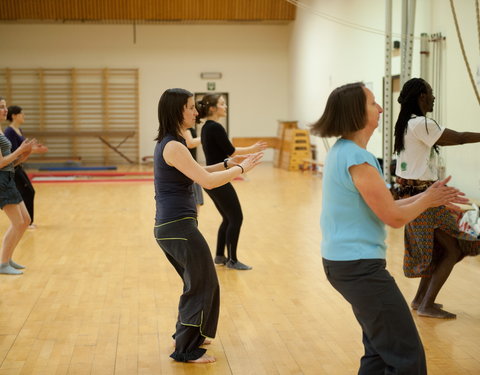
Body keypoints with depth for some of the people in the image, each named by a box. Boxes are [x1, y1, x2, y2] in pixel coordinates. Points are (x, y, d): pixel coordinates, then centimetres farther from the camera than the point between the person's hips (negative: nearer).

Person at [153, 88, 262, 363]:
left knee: (197, 283, 24)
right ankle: (187, 350, 13)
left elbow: (195, 174, 22)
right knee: (203, 285, 3)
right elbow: (207, 181, -21)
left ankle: (185, 335, 38)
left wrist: (226, 165, 11)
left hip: (171, 227, 10)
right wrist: (240, 169, -8)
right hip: (179, 227, -10)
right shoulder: (174, 147, -19)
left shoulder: (169, 143, 12)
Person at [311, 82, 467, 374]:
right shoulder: (357, 157, -20)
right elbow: (395, 217, -15)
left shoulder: (343, 151, 10)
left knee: (381, 350, 21)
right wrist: (428, 199, 1)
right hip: (359, 266, -11)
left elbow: (380, 206, 14)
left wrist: (426, 197, 9)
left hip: (345, 261, 11)